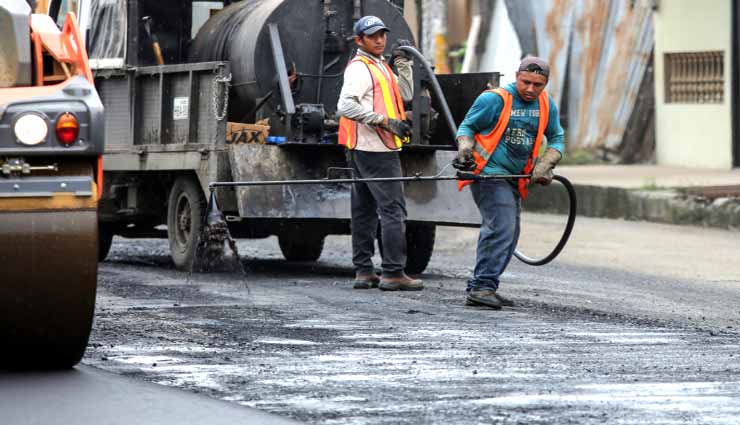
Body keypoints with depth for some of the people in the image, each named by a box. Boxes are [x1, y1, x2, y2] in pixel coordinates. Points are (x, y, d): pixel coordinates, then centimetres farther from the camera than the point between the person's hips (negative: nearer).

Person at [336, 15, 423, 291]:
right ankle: (393, 273, -13)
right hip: (376, 150, -11)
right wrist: (386, 121, -23)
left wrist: (403, 62, 9)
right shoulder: (360, 68, -11)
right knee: (393, 209, -11)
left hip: (364, 151, 11)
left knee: (365, 211, 12)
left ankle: (363, 271, 16)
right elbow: (346, 105, -22)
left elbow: (405, 95, 19)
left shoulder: (379, 67, 20)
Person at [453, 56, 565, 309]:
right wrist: (465, 150, -18)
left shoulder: (546, 105, 5)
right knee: (501, 227, -21)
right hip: (488, 172, -8)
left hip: (514, 179, 8)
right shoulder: (495, 99, -12)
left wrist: (544, 166, -3)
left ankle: (479, 289, 22)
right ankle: (483, 286, -23)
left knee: (509, 236, 12)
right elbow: (467, 126, -1)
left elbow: (556, 139, 13)